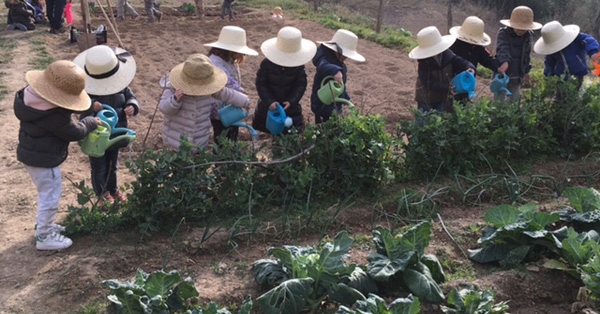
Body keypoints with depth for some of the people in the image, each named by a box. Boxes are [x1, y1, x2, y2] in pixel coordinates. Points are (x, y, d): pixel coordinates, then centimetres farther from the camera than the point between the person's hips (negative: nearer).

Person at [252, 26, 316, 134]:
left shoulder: (299, 65, -14)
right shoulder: (267, 64, -18)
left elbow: (301, 85, -10)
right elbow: (260, 84, -14)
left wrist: (291, 101, -23)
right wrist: (269, 101, -24)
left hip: (290, 106, 0)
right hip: (268, 106, 0)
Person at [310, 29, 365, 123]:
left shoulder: (338, 62, 10)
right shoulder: (326, 59, -22)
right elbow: (323, 66, -49)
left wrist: (345, 97, 29)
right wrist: (335, 71, -69)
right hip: (323, 106, -10)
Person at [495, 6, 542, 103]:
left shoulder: (528, 36, 4)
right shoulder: (503, 33, -14)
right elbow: (502, 49, -32)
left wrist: (526, 71, 22)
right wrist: (505, 62, -51)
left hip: (517, 76, 5)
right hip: (502, 74, -5)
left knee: (515, 100, 12)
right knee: (499, 101, 1)